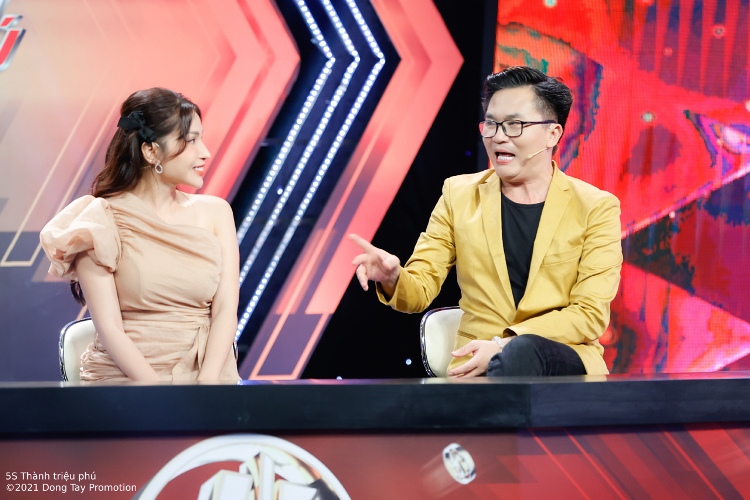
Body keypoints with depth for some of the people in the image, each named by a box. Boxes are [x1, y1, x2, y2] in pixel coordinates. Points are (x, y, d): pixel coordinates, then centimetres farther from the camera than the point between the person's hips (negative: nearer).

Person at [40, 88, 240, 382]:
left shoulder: (215, 211, 7)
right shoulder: (101, 220, -3)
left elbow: (225, 310, 0)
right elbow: (109, 328, -8)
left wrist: (207, 383, -15)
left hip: (206, 373, 3)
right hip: (124, 378, -3)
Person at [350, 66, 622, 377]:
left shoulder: (596, 208, 2)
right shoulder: (459, 195, 10)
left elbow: (590, 314, -5)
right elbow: (419, 290, 8)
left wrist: (504, 346, -18)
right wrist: (392, 279, -18)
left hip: (566, 364, -2)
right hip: (477, 367, 2)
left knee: (521, 352, -37)